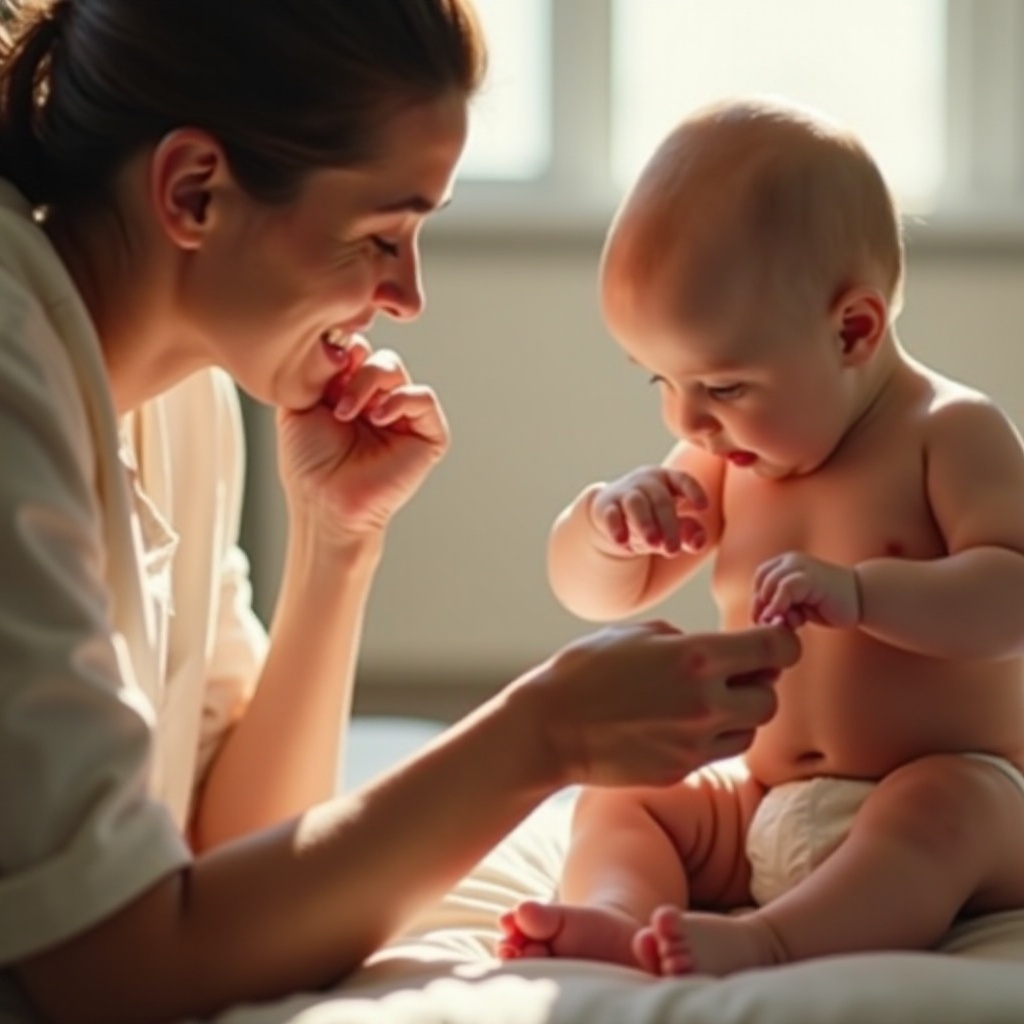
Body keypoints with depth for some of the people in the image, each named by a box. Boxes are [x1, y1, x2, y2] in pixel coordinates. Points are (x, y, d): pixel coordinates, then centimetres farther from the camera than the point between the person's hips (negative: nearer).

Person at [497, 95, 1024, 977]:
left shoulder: (949, 435, -9)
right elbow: (596, 592, 14)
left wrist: (861, 591, -36)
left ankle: (768, 941, -56)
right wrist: (607, 521, -10)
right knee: (617, 797, -6)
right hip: (765, 807, 7)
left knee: (939, 809, -36)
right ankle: (618, 914, -35)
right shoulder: (729, 459, 10)